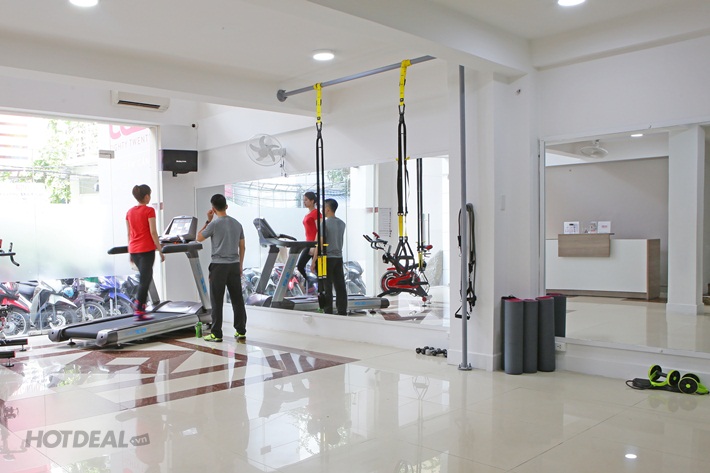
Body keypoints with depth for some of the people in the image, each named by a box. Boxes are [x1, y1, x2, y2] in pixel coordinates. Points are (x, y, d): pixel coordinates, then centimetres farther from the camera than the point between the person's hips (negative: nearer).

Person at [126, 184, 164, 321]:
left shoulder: (129, 212, 10)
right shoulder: (149, 211, -9)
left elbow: (129, 233, 13)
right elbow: (153, 232, -13)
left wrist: (130, 252, 19)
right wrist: (160, 250, -10)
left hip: (134, 249, 7)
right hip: (146, 249, -6)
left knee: (146, 278, 20)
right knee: (144, 280, -2)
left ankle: (139, 304, 16)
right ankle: (139, 311, -3)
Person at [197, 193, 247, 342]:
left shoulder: (214, 224, -10)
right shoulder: (237, 224, 6)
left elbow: (199, 238, 4)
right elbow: (242, 247, 10)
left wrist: (208, 221, 9)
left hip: (219, 265, -5)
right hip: (234, 265, 5)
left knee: (217, 301, 2)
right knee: (237, 299, 9)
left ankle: (216, 334, 5)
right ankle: (241, 331, 14)